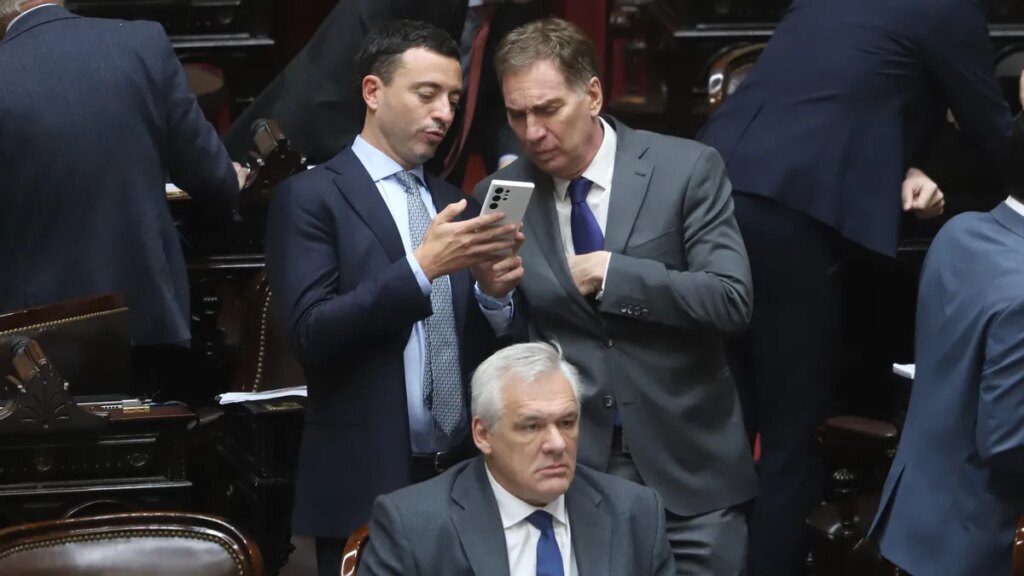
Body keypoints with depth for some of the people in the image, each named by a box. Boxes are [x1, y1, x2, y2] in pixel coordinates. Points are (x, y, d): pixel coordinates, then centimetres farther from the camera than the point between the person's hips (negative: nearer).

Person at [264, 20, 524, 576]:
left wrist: (493, 293, -7)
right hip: (366, 487, -5)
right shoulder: (309, 197, -3)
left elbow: (483, 350, 13)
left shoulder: (454, 205, 15)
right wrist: (421, 269, -21)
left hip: (461, 479, 5)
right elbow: (311, 332, -15)